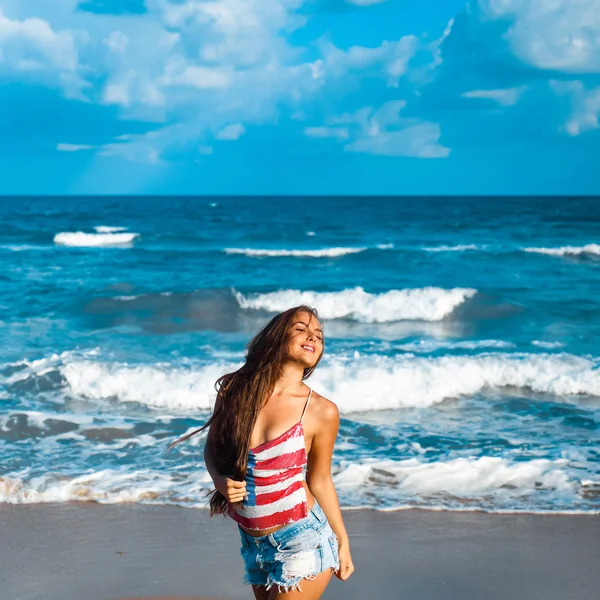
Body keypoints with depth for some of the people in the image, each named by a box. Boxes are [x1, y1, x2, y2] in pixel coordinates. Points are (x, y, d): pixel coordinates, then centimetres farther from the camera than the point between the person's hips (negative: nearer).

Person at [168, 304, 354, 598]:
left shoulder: (321, 411, -11)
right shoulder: (234, 389, -4)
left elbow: (319, 481, 1)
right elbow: (212, 447, 10)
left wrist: (343, 541, 6)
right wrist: (219, 480, -9)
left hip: (303, 542, -4)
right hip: (254, 543, 4)